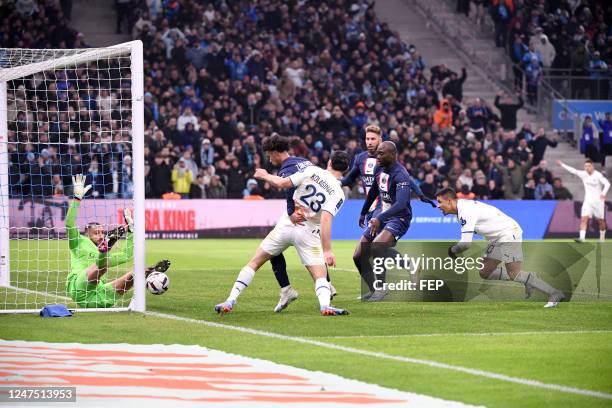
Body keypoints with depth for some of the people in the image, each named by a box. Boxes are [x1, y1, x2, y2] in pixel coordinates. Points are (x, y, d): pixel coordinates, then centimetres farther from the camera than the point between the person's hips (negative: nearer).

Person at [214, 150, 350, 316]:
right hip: (308, 234, -1)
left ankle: (230, 301, 4)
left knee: (254, 262, 12)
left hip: (285, 226, 1)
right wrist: (327, 251, -22)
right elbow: (325, 220, -20)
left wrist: (266, 176, 17)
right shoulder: (339, 194, -7)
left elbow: (282, 183, -3)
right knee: (320, 276, -1)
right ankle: (325, 304, -32)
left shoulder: (311, 171, -3)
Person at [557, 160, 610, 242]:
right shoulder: (583, 174, 1)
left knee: (601, 220, 8)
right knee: (584, 218, -14)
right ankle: (582, 237, -23)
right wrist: (562, 164, 3)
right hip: (588, 201, 3)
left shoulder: (598, 175, -13)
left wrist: (603, 193, -36)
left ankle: (602, 237, 30)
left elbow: (607, 184, -19)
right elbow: (573, 170, 5)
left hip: (598, 201, -3)